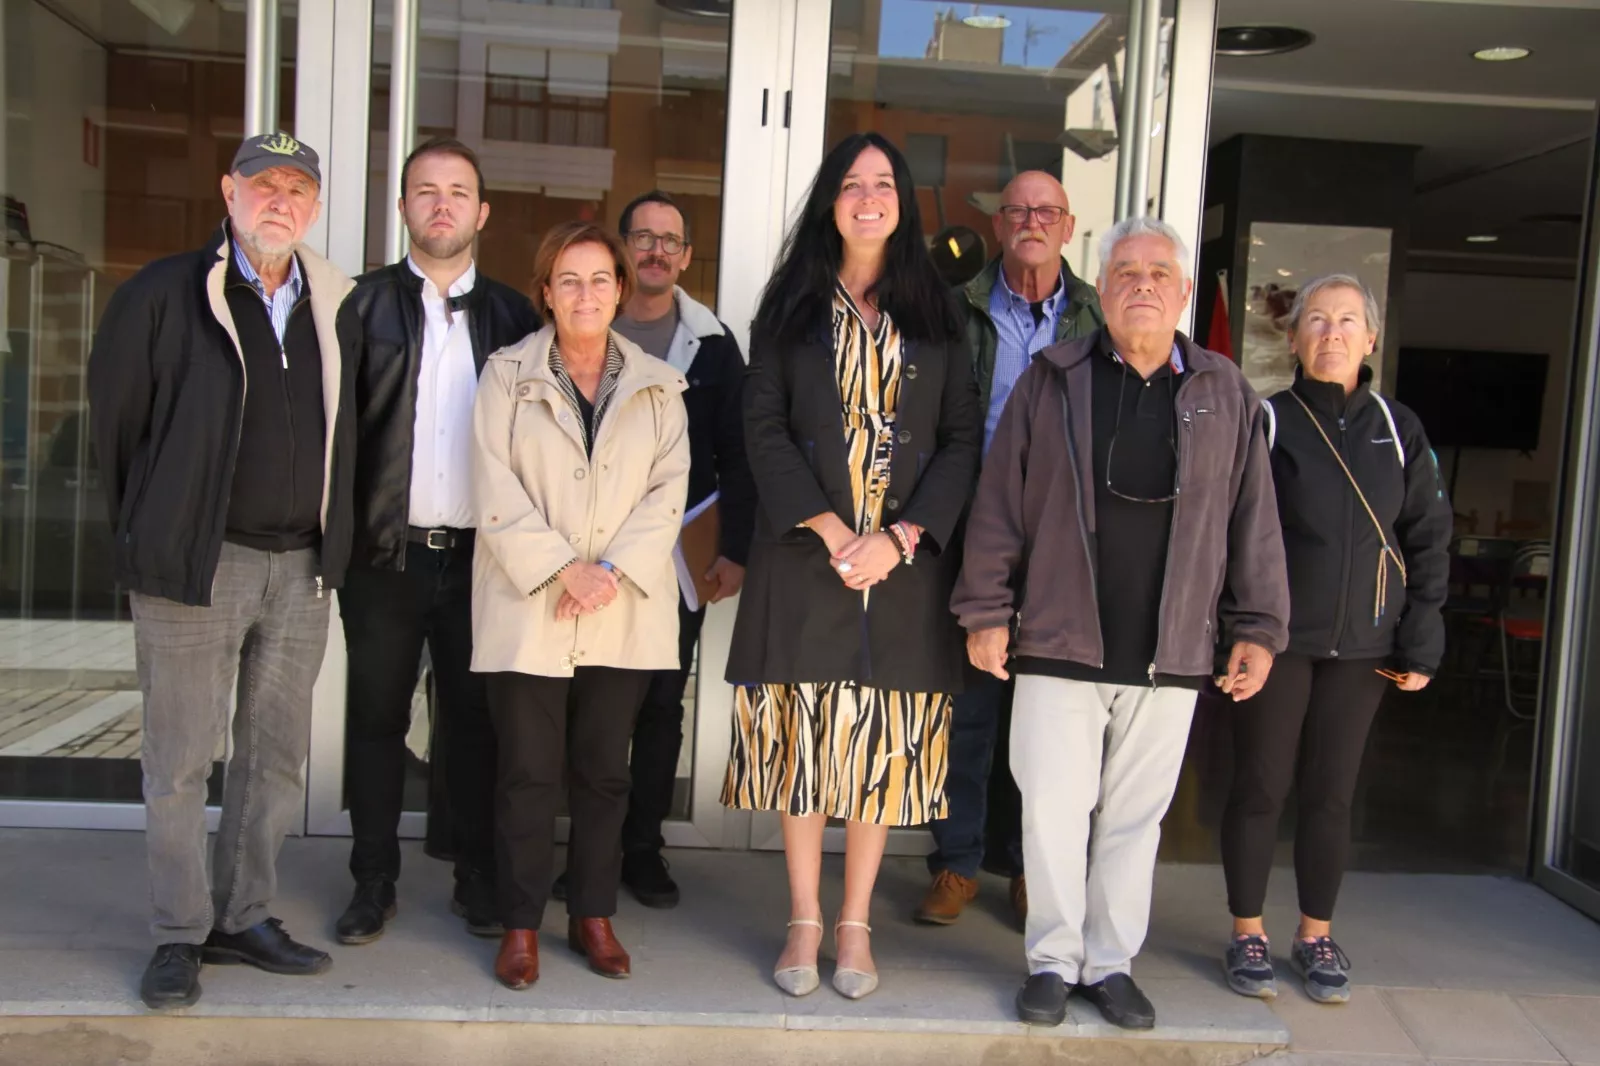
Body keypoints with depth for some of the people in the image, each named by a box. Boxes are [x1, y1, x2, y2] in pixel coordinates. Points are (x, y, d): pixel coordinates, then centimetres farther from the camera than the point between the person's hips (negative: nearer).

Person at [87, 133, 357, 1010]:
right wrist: (148, 534, 6)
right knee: (180, 758, 3)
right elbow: (114, 419, 2)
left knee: (275, 754, 11)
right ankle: (179, 937, 15)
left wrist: (328, 543, 9)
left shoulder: (332, 309, 8)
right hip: (198, 563, -4)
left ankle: (243, 918, 24)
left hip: (301, 568, 4)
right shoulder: (164, 296, -4)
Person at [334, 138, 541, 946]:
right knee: (376, 718, 9)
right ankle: (373, 882, 21)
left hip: (478, 555, 1)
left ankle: (478, 880, 21)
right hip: (385, 553, 0)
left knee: (474, 721, 8)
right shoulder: (364, 303, 4)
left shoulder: (512, 316, 9)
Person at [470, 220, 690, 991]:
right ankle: (521, 925, 15)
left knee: (604, 771, 9)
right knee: (528, 772, 2)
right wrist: (564, 569, -15)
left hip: (625, 613, 2)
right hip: (527, 610, -2)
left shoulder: (657, 387, 9)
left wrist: (614, 568, -12)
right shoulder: (507, 376, 3)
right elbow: (495, 489, -6)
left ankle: (593, 915, 23)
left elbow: (668, 489, 1)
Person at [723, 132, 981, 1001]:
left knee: (882, 741, 4)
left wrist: (899, 537, -11)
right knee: (801, 735, 3)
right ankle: (803, 921, 16)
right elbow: (764, 425, -1)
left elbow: (961, 438, 2)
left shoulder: (936, 313, 9)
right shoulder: (793, 304, 7)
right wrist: (828, 527, -12)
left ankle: (855, 925, 17)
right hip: (805, 552, 0)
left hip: (906, 560, 1)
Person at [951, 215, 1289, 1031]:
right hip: (1058, 643, -1)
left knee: (1136, 816, 11)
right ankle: (1053, 961, 19)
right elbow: (999, 504, 2)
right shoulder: (1052, 382, 2)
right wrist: (987, 612, -1)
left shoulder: (1224, 395, 7)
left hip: (1171, 654, 2)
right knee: (1053, 809, 2)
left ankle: (1112, 963, 26)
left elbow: (1253, 519, 8)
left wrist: (1257, 627, 4)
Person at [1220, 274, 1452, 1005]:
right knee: (1260, 786, 5)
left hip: (1360, 645, 3)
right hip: (1276, 639, -2)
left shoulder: (1397, 430, 7)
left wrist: (1421, 642, 3)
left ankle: (1316, 936, 25)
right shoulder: (1265, 423, -3)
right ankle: (1248, 935, 20)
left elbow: (1429, 539, 9)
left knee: (1331, 793, 10)